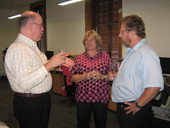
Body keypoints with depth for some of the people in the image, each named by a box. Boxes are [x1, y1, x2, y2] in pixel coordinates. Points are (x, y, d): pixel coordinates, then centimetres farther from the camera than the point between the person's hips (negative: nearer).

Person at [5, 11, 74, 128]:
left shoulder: (31, 46, 11)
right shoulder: (18, 49, -24)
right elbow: (25, 83, -34)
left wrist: (58, 62, 9)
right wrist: (50, 64, -34)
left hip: (42, 100, 10)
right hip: (30, 105, -10)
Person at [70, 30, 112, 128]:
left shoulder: (105, 56, 3)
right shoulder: (79, 58, 5)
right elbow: (72, 78, 1)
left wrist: (102, 76, -18)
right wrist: (84, 76, -17)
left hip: (101, 97, -1)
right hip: (82, 97, 1)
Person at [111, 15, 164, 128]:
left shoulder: (146, 53, -22)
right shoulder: (132, 51, 12)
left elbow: (154, 86, -32)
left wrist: (137, 105, -24)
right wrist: (118, 77, 15)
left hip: (133, 111, -9)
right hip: (123, 107, 9)